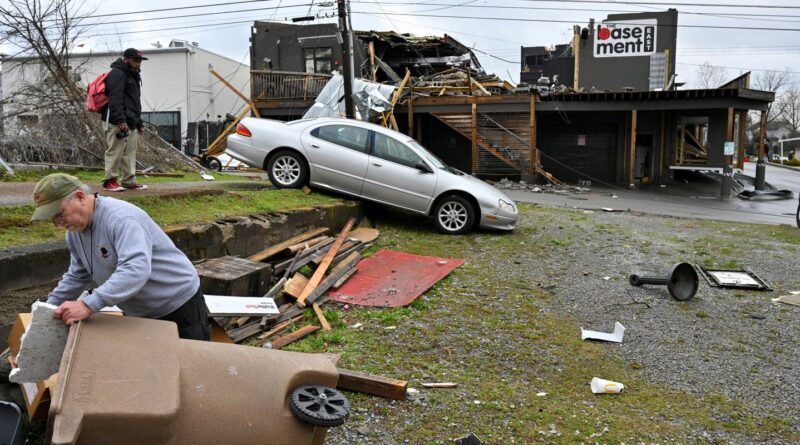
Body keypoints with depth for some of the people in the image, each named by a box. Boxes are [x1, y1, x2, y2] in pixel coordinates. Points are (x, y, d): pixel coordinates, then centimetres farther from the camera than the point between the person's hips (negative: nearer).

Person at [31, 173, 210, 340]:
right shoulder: (75, 230, 0)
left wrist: (88, 305, -44)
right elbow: (77, 276, 13)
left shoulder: (120, 218, -27)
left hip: (179, 306, -8)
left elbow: (136, 270, -40)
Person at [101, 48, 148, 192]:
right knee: (115, 151, -8)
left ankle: (129, 181, 14)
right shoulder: (117, 74, -8)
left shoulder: (133, 76, 24)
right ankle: (110, 181, -3)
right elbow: (115, 99, -19)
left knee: (130, 152, 9)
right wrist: (121, 120, -26)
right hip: (117, 122, -10)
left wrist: (139, 123, 26)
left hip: (130, 122, 10)